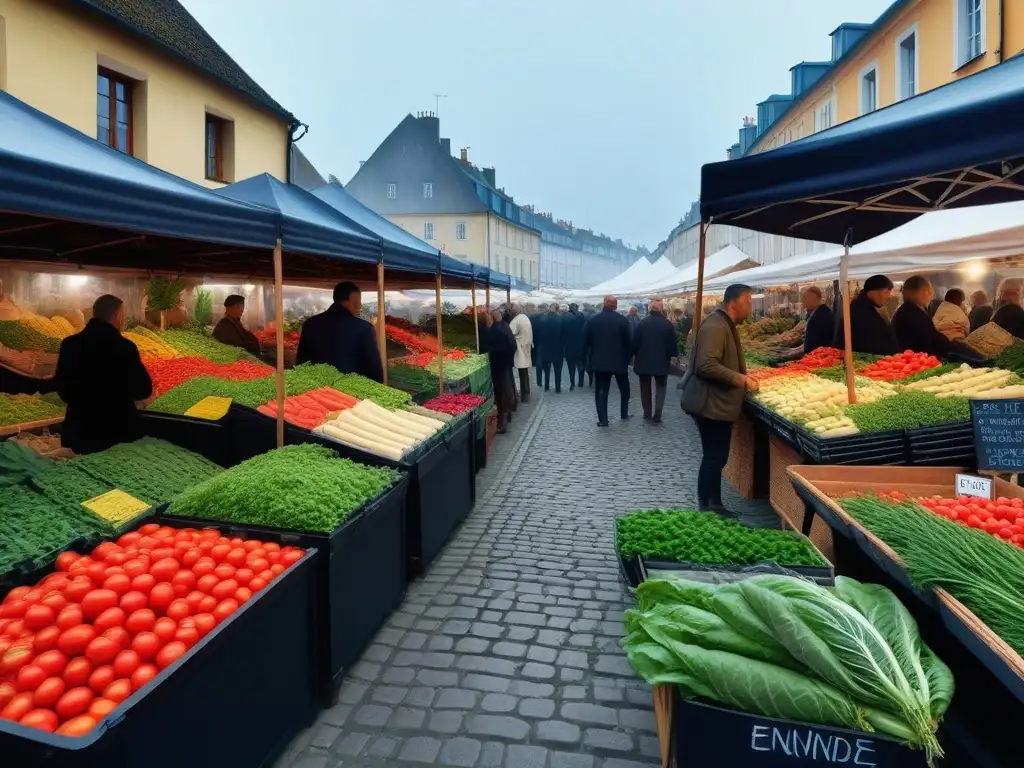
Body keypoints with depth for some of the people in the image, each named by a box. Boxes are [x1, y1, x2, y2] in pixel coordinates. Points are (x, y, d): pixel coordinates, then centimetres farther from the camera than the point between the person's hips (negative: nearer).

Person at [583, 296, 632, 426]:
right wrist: (628, 358, 5)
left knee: (601, 390, 3)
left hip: (599, 361, 1)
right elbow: (629, 342, -6)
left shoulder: (592, 320, -2)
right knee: (624, 388, 19)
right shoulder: (622, 320, -7)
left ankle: (603, 419, -3)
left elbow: (586, 341, 0)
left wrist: (585, 359, 9)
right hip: (619, 361, 0)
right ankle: (624, 414, 27)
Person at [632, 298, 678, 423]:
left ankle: (647, 414, 14)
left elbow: (635, 341, -2)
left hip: (644, 360, 1)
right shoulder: (668, 324, -6)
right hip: (661, 361, -1)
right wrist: (673, 356, 7)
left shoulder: (643, 322, -4)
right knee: (661, 387, 10)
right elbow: (673, 342, -4)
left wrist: (634, 355, 9)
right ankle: (657, 414, -4)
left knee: (645, 388, 12)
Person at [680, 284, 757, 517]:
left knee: (716, 457, 15)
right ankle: (707, 508, 4)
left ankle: (712, 505, 25)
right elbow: (707, 365, -29)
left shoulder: (726, 325, 16)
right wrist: (741, 380, -24)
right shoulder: (715, 326, -19)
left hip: (718, 403, 11)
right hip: (711, 404, -11)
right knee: (714, 458, -5)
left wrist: (743, 378, 14)